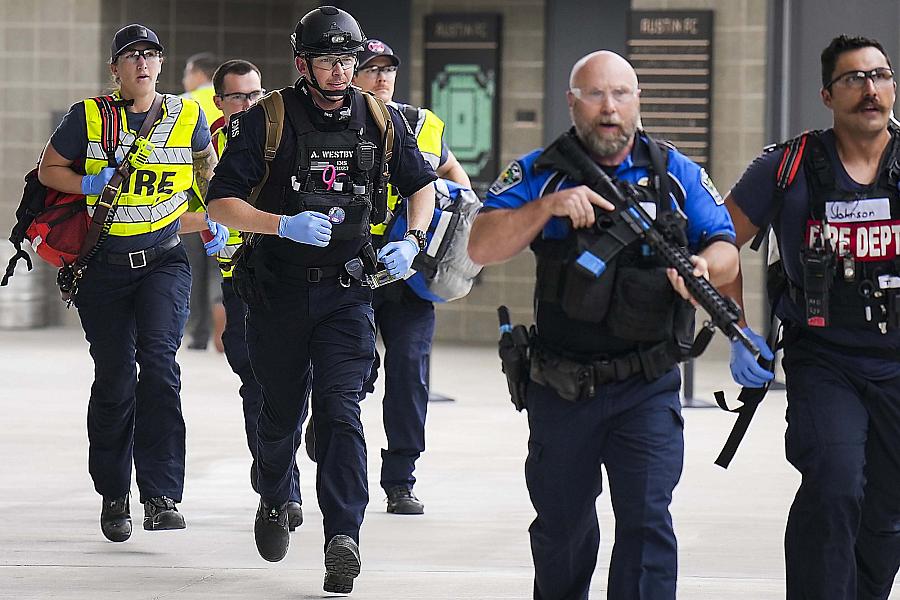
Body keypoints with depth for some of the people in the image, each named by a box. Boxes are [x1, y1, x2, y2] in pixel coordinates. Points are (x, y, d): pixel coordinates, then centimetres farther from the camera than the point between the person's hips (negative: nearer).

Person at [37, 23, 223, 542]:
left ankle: (161, 497, -22)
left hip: (164, 261, 0)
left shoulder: (187, 117, 4)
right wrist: (91, 185, -8)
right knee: (114, 379, 2)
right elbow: (50, 169, 8)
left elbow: (210, 177, 21)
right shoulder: (88, 117, 0)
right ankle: (113, 496, 19)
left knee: (158, 362, -19)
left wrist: (212, 223, 13)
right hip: (105, 266, 0)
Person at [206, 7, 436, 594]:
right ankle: (274, 502, 41)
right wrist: (286, 225, -24)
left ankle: (343, 537, -19)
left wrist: (412, 242, -2)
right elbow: (221, 202, -10)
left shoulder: (382, 120, 1)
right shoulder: (268, 120, -8)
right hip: (279, 288, 0)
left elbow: (422, 184, 16)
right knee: (282, 408, 13)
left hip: (347, 290, 0)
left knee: (340, 408, -13)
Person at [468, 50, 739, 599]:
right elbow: (482, 247, -9)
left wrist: (704, 266, -24)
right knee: (560, 524, 16)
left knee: (646, 520, -14)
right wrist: (548, 206, -23)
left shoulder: (676, 175, 4)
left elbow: (726, 251, 0)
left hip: (647, 389, -1)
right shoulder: (539, 173, 2)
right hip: (560, 389, 1)